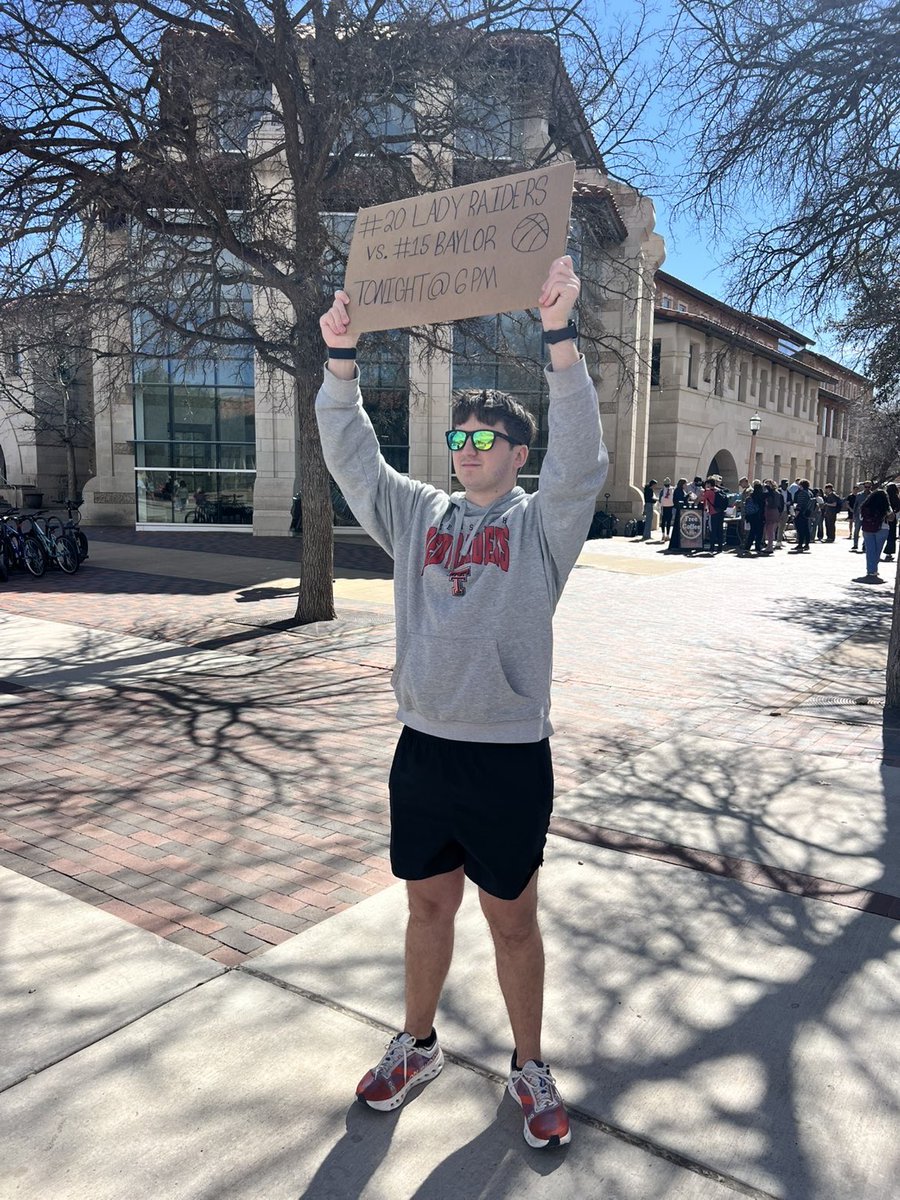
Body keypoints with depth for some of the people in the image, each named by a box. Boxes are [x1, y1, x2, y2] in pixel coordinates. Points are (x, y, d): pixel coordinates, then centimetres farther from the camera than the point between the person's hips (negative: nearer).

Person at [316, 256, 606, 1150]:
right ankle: (416, 1047, 42)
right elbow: (351, 457, 3)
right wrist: (340, 360, -9)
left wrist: (559, 338, -30)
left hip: (510, 757, -3)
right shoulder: (418, 514, 7)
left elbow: (580, 455, -21)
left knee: (513, 921, 13)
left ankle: (529, 1069, 36)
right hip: (422, 749, 4)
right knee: (428, 907, 20)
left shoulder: (541, 523, -4)